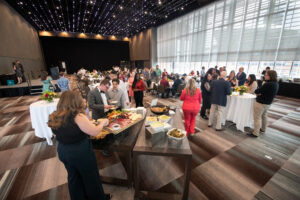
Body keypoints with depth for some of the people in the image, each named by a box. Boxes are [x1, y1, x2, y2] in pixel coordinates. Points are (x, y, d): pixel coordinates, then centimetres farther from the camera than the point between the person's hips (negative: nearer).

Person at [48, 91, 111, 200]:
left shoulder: (54, 117, -5)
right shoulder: (78, 117, -28)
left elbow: (57, 135, 9)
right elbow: (95, 132, -22)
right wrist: (103, 122, -4)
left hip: (62, 151, 7)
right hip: (81, 153, -6)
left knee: (73, 176, 27)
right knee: (91, 176, 17)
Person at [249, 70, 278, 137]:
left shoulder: (268, 84, -26)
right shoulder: (276, 84, 4)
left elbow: (257, 91, -23)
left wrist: (259, 93, -1)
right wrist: (260, 93, -6)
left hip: (261, 103, -9)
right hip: (268, 103, 10)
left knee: (257, 118, -1)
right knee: (264, 116, 24)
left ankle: (255, 133, 7)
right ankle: (263, 129, 41)